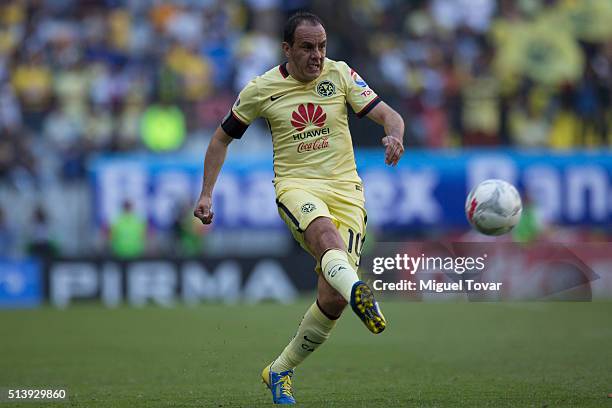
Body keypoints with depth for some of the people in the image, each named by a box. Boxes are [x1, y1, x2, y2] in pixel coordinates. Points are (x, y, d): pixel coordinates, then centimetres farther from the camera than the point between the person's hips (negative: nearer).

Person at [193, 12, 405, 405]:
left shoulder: (340, 74, 3)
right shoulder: (262, 89, 2)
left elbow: (388, 114, -3)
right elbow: (222, 138, 14)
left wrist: (394, 135, -27)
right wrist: (206, 194, 8)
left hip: (345, 188, 2)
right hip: (296, 185, -2)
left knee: (333, 299, -9)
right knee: (325, 231, -39)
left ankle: (280, 371, 12)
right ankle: (358, 290, -70)